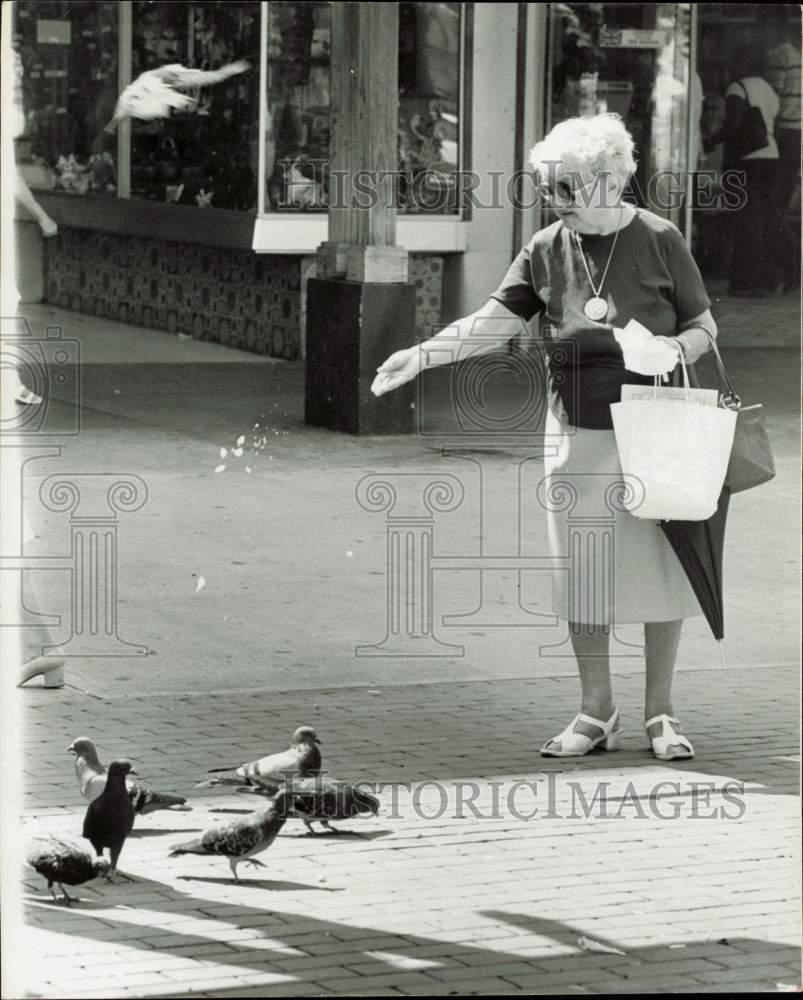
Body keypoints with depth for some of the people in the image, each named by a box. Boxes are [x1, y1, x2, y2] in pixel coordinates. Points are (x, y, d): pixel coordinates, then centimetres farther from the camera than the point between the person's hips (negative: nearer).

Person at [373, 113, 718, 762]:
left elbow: (705, 325, 3)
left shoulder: (658, 240, -5)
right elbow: (493, 323, 0)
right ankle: (597, 713, 16)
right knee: (580, 572, 4)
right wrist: (422, 355, -12)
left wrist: (676, 347, -19)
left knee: (660, 567, 1)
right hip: (577, 433, 3)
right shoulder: (547, 250, 4)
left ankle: (661, 713, 13)